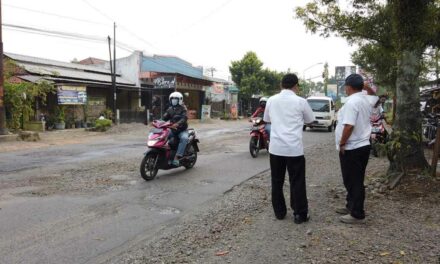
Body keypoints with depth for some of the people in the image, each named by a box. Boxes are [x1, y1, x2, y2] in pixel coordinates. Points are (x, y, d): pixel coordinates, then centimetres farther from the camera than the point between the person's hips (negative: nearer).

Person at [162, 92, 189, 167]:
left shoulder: (182, 108, -5)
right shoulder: (170, 109, 13)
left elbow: (184, 118, -21)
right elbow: (164, 118, 5)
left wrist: (177, 124, -39)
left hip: (182, 130, -5)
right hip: (172, 130, 6)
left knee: (184, 138, -35)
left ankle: (177, 158, -41)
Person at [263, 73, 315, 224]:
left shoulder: (271, 100, 5)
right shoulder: (300, 101, -4)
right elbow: (310, 120, 10)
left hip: (276, 147, 3)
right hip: (294, 148, -3)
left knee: (277, 181, 13)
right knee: (297, 182, 6)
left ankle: (279, 212, 22)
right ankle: (300, 214, 13)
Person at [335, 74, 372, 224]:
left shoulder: (352, 102, -19)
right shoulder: (365, 101, 13)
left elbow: (349, 126, -27)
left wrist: (342, 143, -15)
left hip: (352, 148, -10)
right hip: (362, 145, 10)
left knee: (354, 182, -2)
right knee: (353, 180, 19)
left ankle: (357, 215, 6)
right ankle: (351, 207, 31)